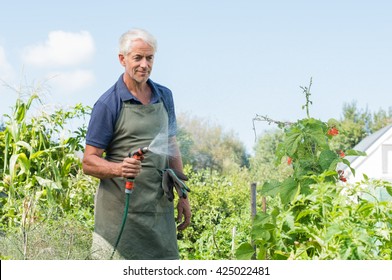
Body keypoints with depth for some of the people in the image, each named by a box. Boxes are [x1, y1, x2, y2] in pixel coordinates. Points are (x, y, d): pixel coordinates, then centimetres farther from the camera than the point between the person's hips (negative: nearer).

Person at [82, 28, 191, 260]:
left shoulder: (164, 97, 12)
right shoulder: (108, 104, -8)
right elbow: (89, 162, -8)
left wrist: (182, 196, 16)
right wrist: (119, 169, -28)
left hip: (160, 207, 6)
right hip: (120, 211, -6)